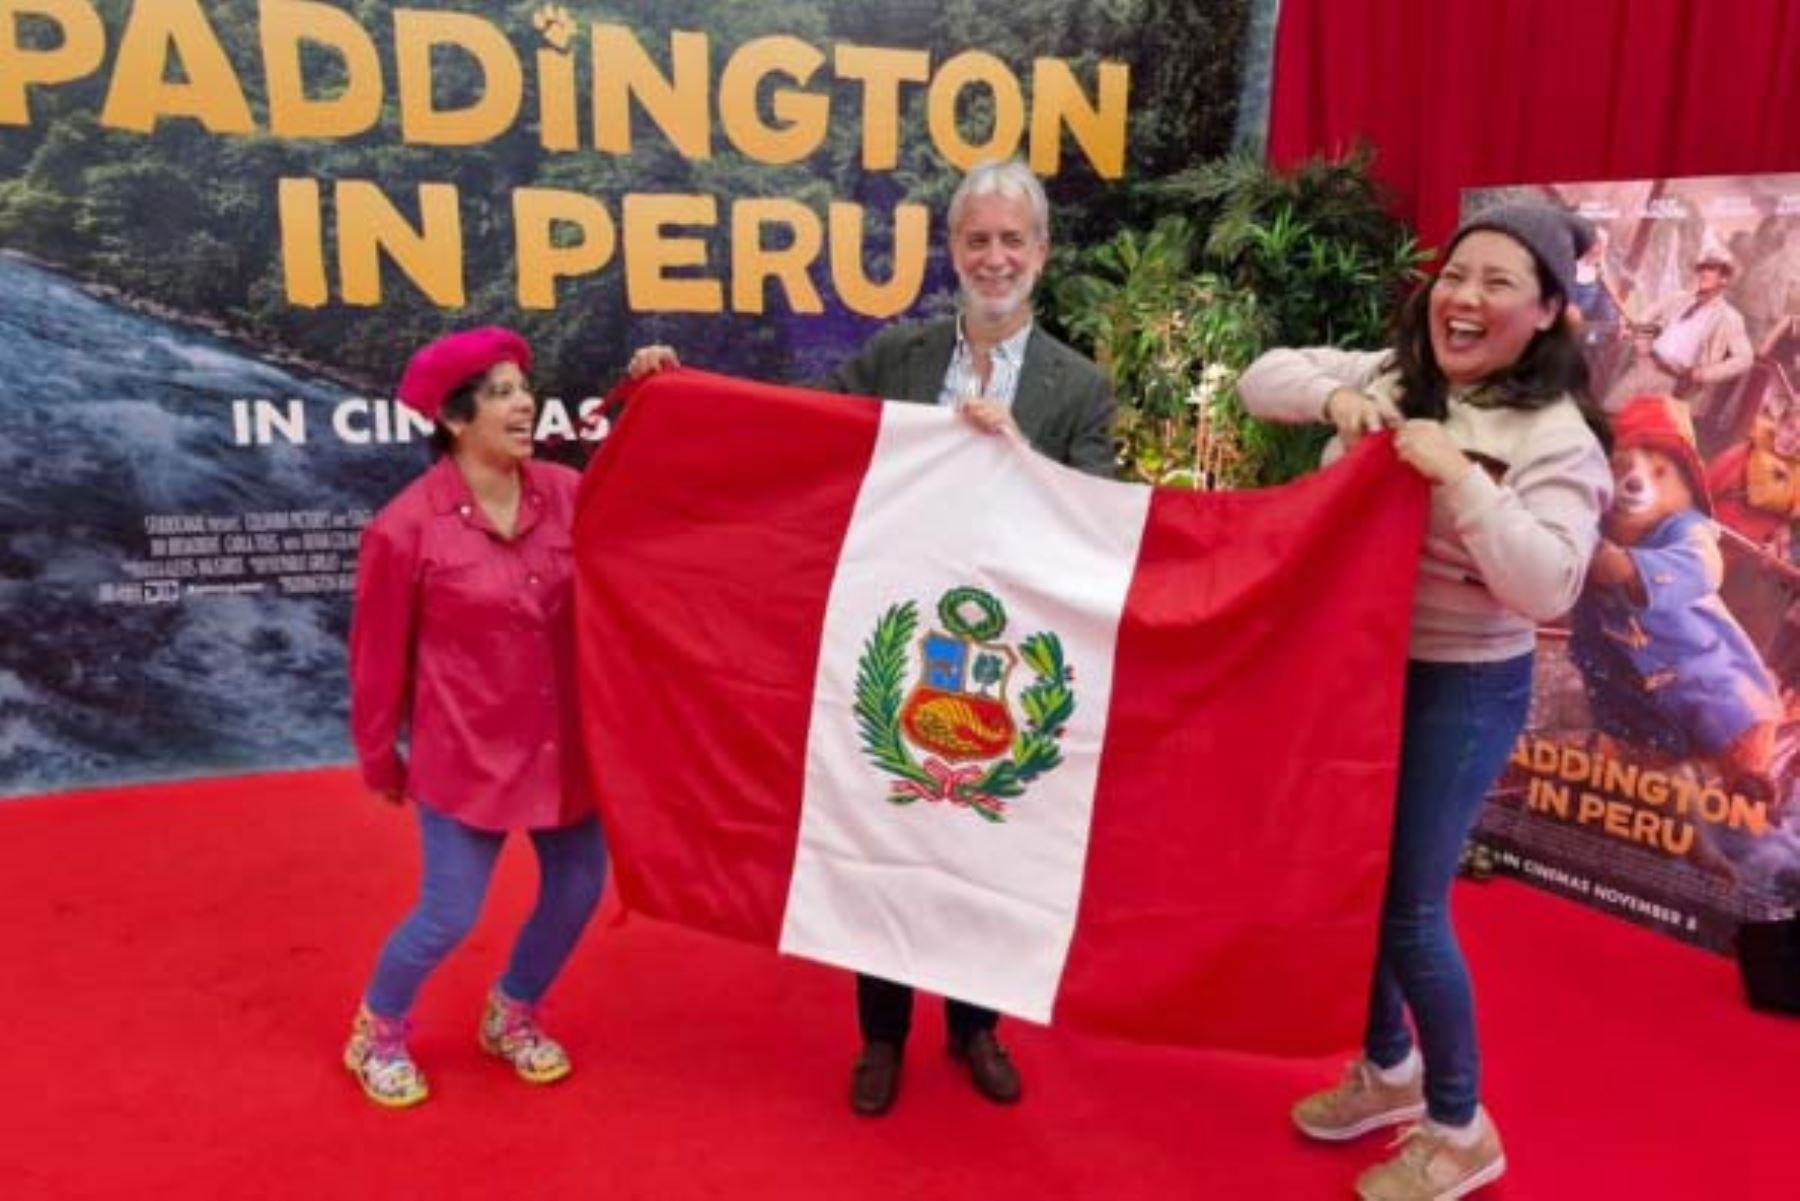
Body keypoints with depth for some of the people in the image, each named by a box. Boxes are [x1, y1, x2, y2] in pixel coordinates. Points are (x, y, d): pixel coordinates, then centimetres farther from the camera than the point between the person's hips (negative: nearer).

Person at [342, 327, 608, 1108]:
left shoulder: (564, 493, -3)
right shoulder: (406, 528, -14)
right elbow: (379, 657, -5)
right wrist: (380, 759, 4)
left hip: (561, 743, 5)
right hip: (465, 751, -5)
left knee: (578, 887, 12)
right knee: (449, 915, 2)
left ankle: (512, 1016, 40)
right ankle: (377, 1033, 34)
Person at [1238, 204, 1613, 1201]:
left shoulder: (1557, 439, -14)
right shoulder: (1391, 378, 2)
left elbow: (1548, 587, -24)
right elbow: (1263, 379, 5)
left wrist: (1461, 478, -31)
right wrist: (1333, 397, -15)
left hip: (1459, 689, -6)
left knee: (1406, 906, -1)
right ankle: (1387, 1069, 41)